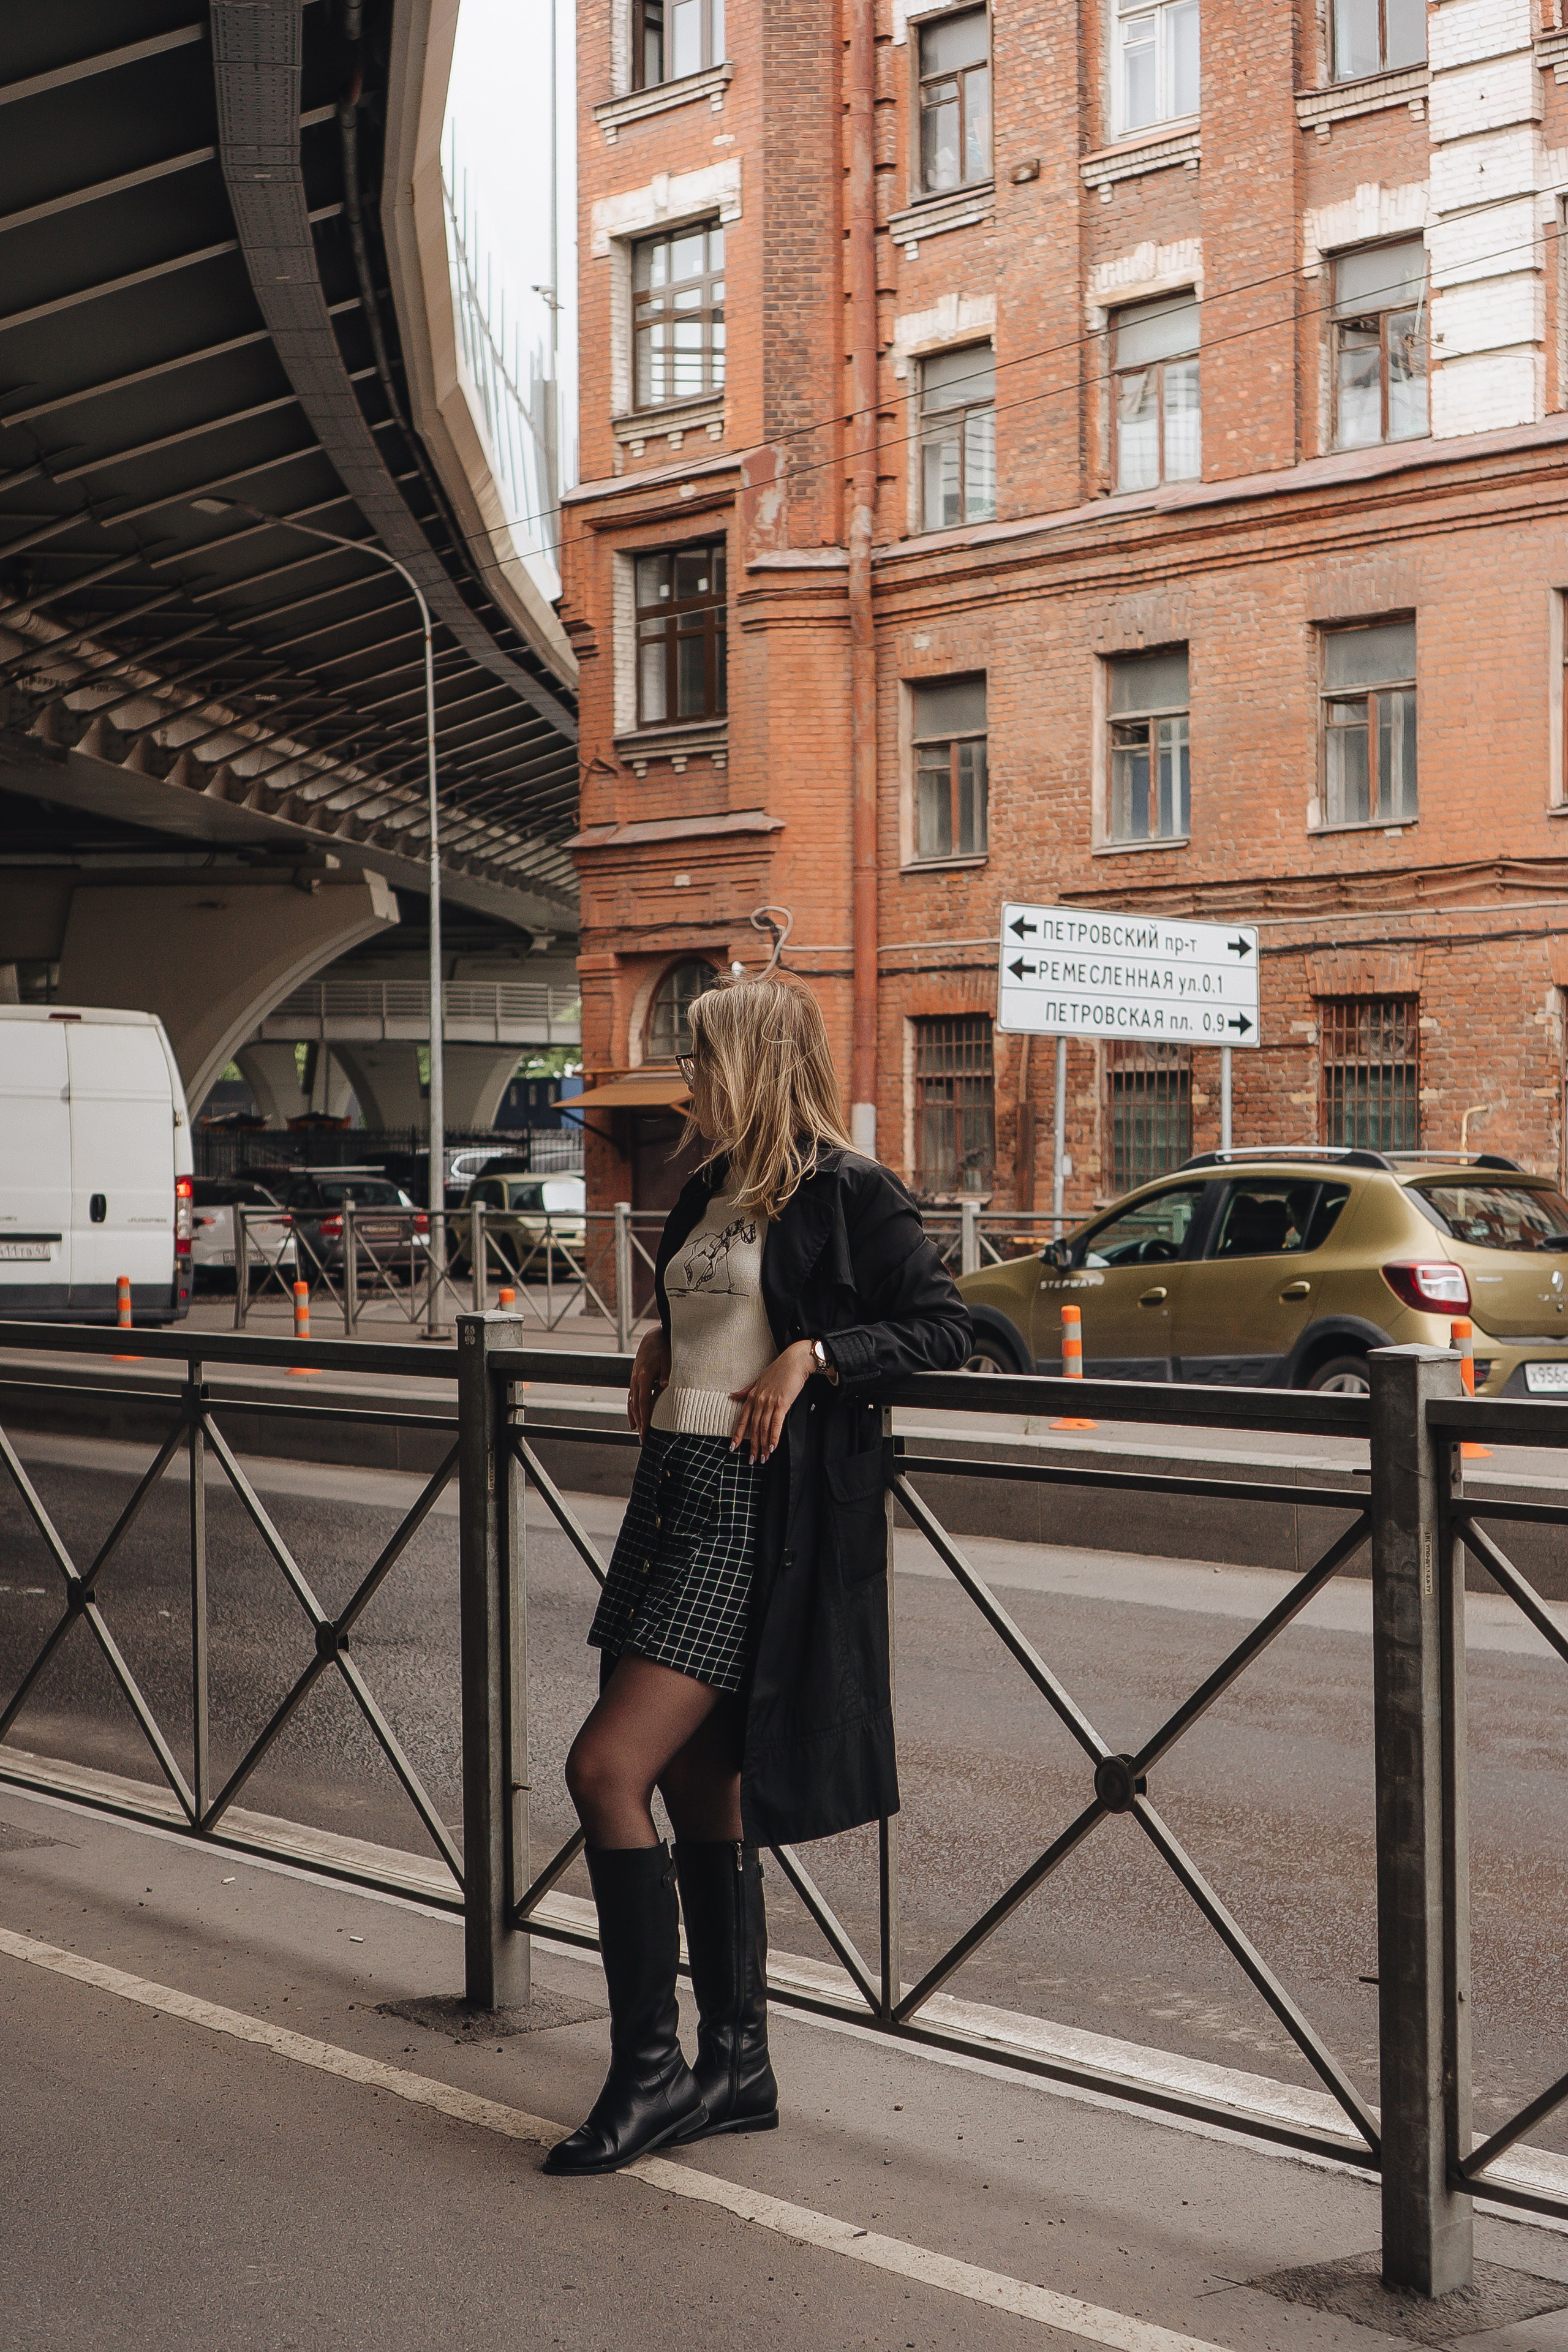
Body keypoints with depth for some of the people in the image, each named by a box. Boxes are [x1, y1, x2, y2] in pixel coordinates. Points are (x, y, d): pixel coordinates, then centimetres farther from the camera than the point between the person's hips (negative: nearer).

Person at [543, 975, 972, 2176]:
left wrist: (810, 1355, -18)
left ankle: (650, 2066, -3)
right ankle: (737, 2064, 21)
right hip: (674, 1489, 9)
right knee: (698, 1788, 11)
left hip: (757, 1508, -9)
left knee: (609, 1769, -14)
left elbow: (943, 1330, -9)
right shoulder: (711, 1191, 18)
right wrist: (666, 1343, 15)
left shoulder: (849, 1195, -6)